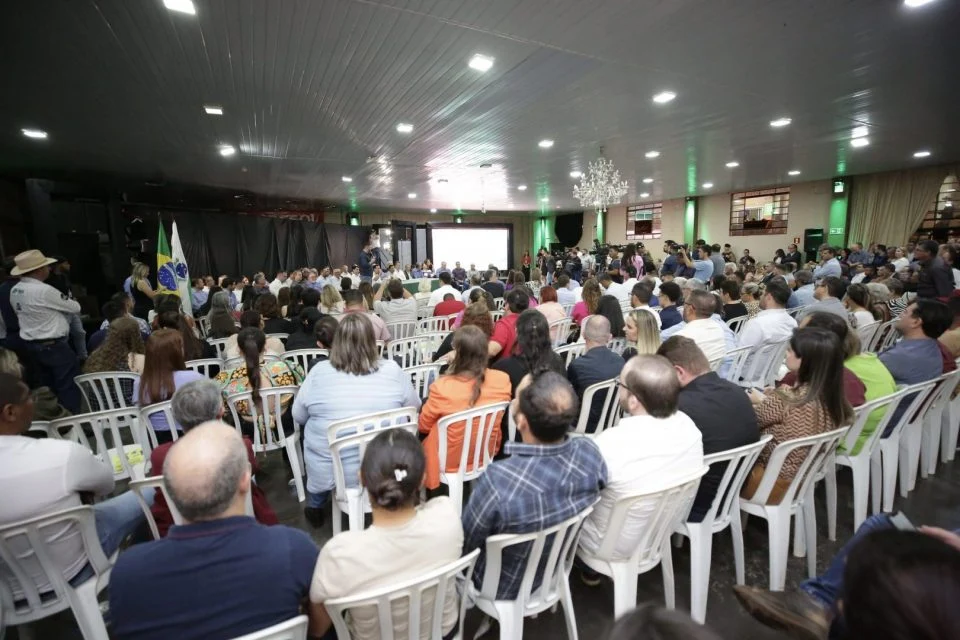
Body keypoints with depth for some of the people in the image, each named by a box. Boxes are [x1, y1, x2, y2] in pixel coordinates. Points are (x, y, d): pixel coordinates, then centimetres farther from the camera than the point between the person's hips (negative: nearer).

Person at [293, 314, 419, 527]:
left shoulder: (318, 372, -12)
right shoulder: (392, 370, -11)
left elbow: (299, 416, 3)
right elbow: (414, 408, 4)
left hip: (328, 470, 0)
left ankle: (315, 508, 43)